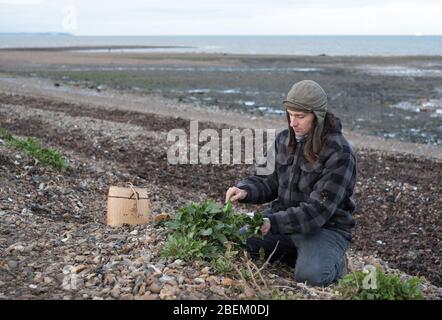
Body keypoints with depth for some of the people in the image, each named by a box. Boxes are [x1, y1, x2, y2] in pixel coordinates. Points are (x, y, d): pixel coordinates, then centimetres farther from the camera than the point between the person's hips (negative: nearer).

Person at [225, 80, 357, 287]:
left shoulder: (339, 153, -20)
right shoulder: (284, 140, 0)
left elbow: (318, 210, -25)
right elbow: (269, 181, 8)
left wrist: (273, 223, -33)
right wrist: (245, 190, -15)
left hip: (326, 228, -6)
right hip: (283, 218, 6)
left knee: (309, 276, -31)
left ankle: (334, 263, 5)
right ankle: (293, 253, 6)